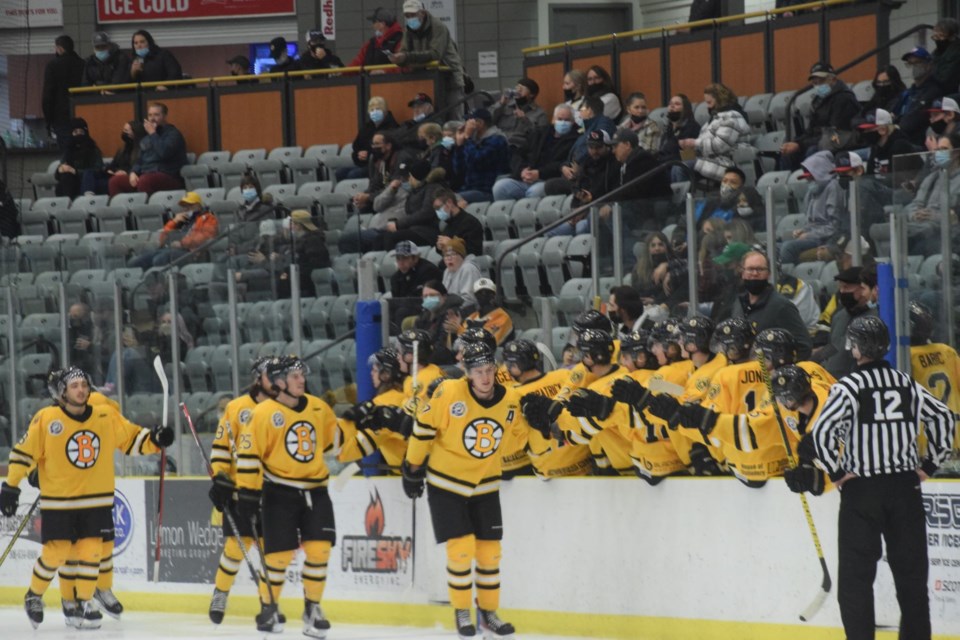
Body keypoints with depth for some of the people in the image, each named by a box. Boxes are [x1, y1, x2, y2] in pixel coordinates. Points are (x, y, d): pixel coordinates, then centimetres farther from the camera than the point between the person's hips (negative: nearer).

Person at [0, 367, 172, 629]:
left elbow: (132, 439, 9)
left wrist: (155, 439, -10)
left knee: (91, 549, -1)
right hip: (57, 501, -3)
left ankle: (84, 602, 13)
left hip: (96, 501, 3)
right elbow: (23, 452, -5)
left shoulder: (107, 416, -1)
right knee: (56, 553, -5)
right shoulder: (46, 419, -10)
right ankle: (34, 596, 19)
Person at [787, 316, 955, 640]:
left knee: (856, 576, 2)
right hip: (905, 487, 4)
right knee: (911, 571, 10)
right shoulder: (907, 385, 4)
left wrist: (836, 472, -8)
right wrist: (929, 464, 12)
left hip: (862, 491, -4)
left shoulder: (849, 387, -9)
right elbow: (943, 417, 7)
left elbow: (822, 430, -19)